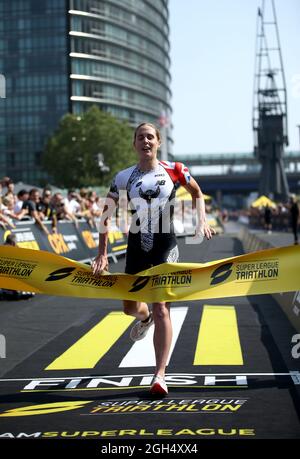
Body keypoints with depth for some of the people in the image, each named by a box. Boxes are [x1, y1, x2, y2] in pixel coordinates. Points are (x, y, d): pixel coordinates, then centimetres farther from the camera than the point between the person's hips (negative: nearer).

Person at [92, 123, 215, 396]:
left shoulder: (174, 170, -3)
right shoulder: (124, 178, -1)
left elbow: (197, 192, 15)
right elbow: (106, 215, 0)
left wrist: (202, 220, 2)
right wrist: (102, 254, -6)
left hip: (165, 245, -3)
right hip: (136, 246, 3)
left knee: (161, 308, -13)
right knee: (130, 307, 16)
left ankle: (160, 376, -12)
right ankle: (144, 318, 56)